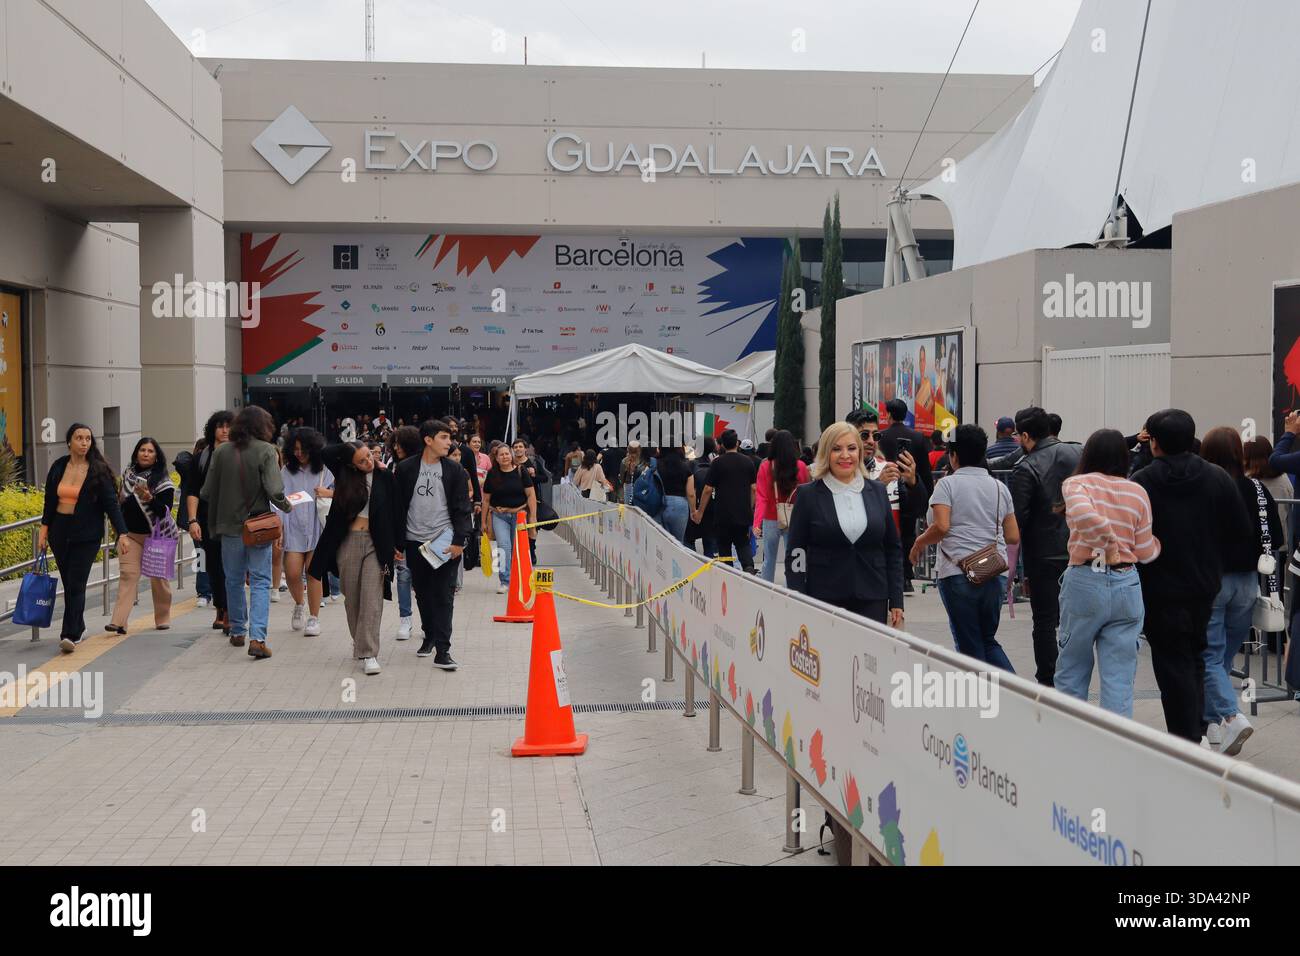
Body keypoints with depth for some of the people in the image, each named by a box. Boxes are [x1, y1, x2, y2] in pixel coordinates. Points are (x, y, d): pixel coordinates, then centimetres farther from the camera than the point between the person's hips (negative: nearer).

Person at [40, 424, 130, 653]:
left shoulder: (98, 470, -6)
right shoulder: (58, 467, 4)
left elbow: (111, 503, -9)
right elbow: (49, 500, 13)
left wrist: (122, 533, -17)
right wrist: (44, 529, 9)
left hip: (87, 535, -4)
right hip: (60, 533, 4)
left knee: (76, 584, -11)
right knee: (68, 584, 11)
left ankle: (70, 635, -14)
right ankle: (78, 627, 25)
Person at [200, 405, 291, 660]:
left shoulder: (221, 452, 0)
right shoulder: (266, 451, -10)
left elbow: (207, 492, 2)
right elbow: (274, 491, -18)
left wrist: (214, 522, 19)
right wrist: (287, 506, 1)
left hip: (230, 526, 3)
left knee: (234, 580, 18)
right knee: (260, 581, 0)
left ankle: (237, 632, 30)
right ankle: (257, 638, -12)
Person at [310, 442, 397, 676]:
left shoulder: (385, 477, -1)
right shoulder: (346, 476, 5)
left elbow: (394, 511, 3)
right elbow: (325, 454, -4)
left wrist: (395, 545, 2)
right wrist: (348, 447, -3)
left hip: (375, 543, -3)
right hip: (348, 542, 3)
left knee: (372, 599, -9)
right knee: (352, 598, 10)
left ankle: (368, 653, -10)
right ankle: (359, 642, 28)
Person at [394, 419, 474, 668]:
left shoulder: (454, 470, 2)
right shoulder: (405, 468, 2)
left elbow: (461, 508, 0)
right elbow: (398, 507, 4)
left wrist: (459, 541, -10)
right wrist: (397, 543, 2)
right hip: (415, 542, 2)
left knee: (444, 595, -5)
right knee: (422, 593, 13)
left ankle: (442, 650, -6)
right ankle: (429, 635, 33)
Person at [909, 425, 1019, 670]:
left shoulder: (948, 484, -3)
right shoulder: (999, 487, 11)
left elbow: (941, 526, -16)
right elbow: (1013, 536, 10)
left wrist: (919, 542, 1)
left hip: (958, 573, -5)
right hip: (995, 573, 5)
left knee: (969, 645, 4)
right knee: (988, 640, 18)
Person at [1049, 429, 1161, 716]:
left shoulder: (1076, 484, -2)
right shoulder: (1138, 492, 6)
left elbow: (1083, 514, -25)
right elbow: (1145, 552, 8)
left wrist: (1108, 545, -10)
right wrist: (1159, 541, 29)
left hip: (1085, 581, -2)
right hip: (1127, 585, 2)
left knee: (1071, 672, 13)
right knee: (1119, 679, 4)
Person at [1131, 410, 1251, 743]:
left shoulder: (1141, 483, -14)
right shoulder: (1218, 478, -2)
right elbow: (1242, 531, 0)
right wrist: (1211, 556, 14)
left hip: (1161, 591, -4)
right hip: (1205, 586, 5)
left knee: (1173, 666, 2)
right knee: (1194, 657, 21)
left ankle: (1185, 740, 4)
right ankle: (1196, 730, 26)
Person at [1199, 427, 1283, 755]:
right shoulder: (1257, 490, 1)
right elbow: (1273, 539, 3)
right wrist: (1269, 584, 10)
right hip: (1246, 583, 4)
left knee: (1210, 657, 1)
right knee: (1225, 656, 14)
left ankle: (1231, 717, -17)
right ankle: (1211, 723, 22)